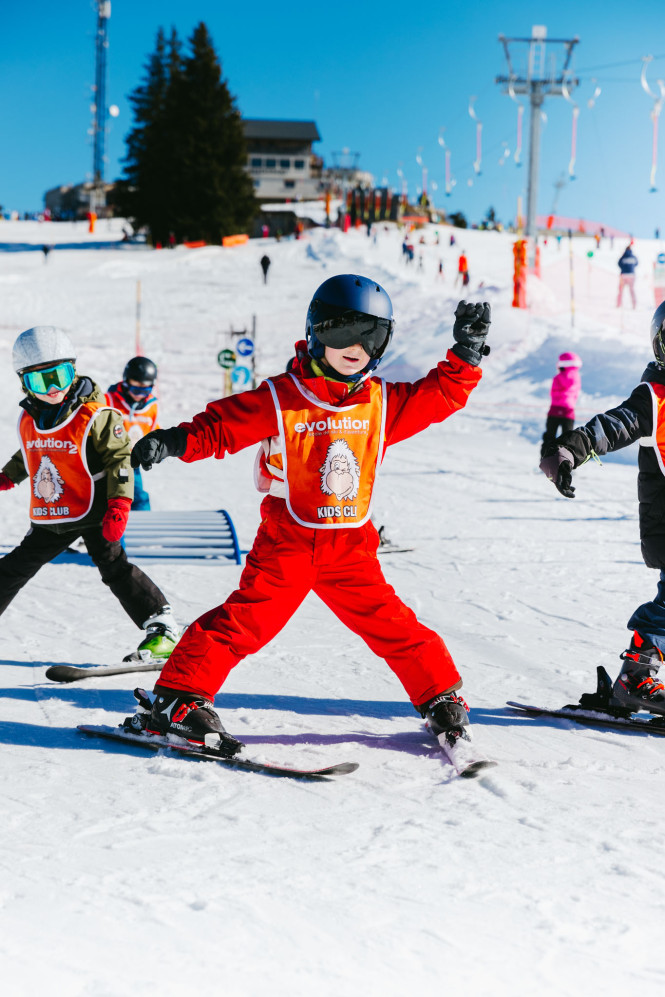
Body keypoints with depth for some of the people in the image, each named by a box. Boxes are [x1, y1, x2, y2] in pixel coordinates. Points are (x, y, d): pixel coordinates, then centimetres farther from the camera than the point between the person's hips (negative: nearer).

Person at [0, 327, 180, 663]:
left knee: (114, 567, -14)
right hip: (48, 520, 6)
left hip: (93, 513, -6)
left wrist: (119, 504, -20)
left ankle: (161, 627, -7)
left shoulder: (95, 416, -15)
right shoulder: (28, 420, 3)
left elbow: (120, 457, -13)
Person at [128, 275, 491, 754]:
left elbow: (441, 395, 10)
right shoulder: (279, 399, -6)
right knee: (244, 621, -12)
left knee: (392, 624, 5)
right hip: (286, 544, -3)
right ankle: (179, 700, -7)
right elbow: (220, 425, -6)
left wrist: (466, 352, -2)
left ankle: (442, 697, 24)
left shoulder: (384, 403, 5)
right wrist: (176, 441, -23)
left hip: (350, 549, 3)